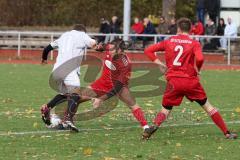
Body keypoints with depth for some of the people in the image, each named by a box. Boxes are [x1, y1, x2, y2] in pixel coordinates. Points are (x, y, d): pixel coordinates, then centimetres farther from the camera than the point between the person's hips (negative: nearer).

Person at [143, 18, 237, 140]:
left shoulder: (169, 42, 9)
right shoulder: (194, 43, 1)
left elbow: (148, 51, 9)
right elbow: (199, 59, -18)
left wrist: (159, 63, 6)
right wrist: (197, 70, 2)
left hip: (173, 81, 1)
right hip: (191, 81, -1)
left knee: (166, 109, 12)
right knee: (207, 106, 12)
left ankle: (154, 126, -19)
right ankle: (227, 133, 12)